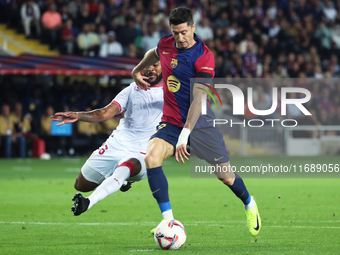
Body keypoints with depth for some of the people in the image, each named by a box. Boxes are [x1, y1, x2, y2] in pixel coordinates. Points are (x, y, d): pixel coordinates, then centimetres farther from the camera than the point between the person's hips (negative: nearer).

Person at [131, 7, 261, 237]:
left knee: (226, 176, 0)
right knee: (151, 158, -25)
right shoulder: (165, 44, -1)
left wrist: (184, 136, -31)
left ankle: (249, 205, 35)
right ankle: (169, 220, -19)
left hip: (200, 123, -4)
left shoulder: (203, 57, -18)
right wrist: (137, 71, 36)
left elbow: (198, 99, -24)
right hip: (171, 122, 4)